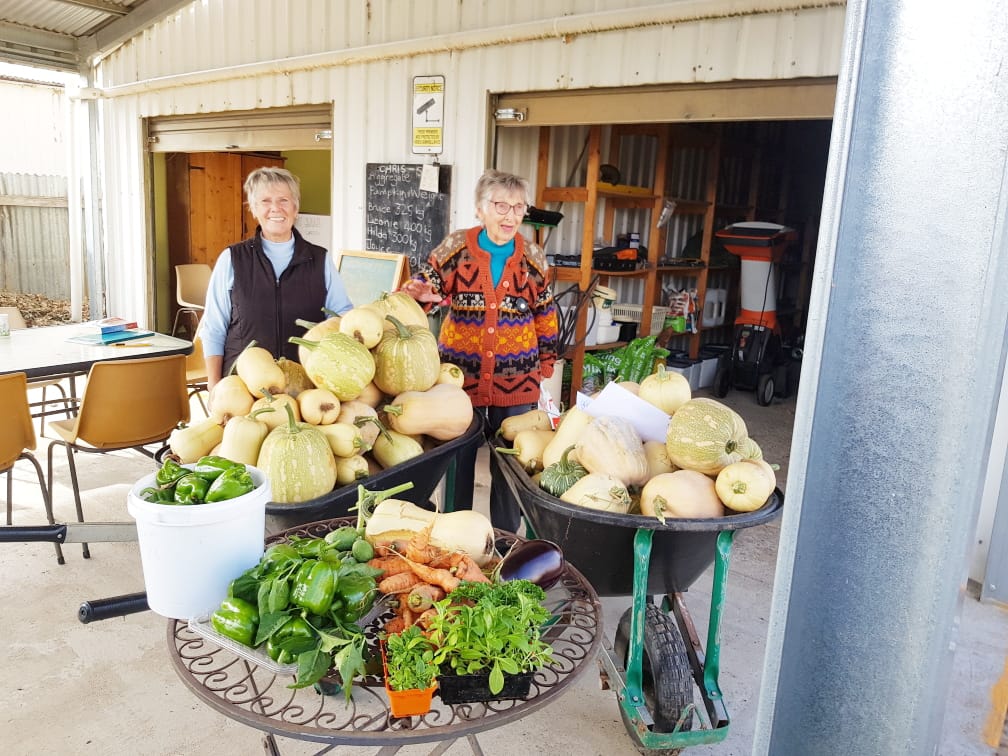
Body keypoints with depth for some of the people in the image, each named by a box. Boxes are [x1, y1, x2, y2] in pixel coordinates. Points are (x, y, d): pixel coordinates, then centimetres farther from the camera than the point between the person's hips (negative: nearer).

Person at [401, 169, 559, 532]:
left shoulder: (533, 257, 2)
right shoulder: (456, 246, -4)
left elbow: (545, 316, 10)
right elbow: (425, 284, -3)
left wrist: (545, 364, 10)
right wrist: (416, 292, -27)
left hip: (516, 382, 1)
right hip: (460, 377, -1)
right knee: (456, 464, 12)